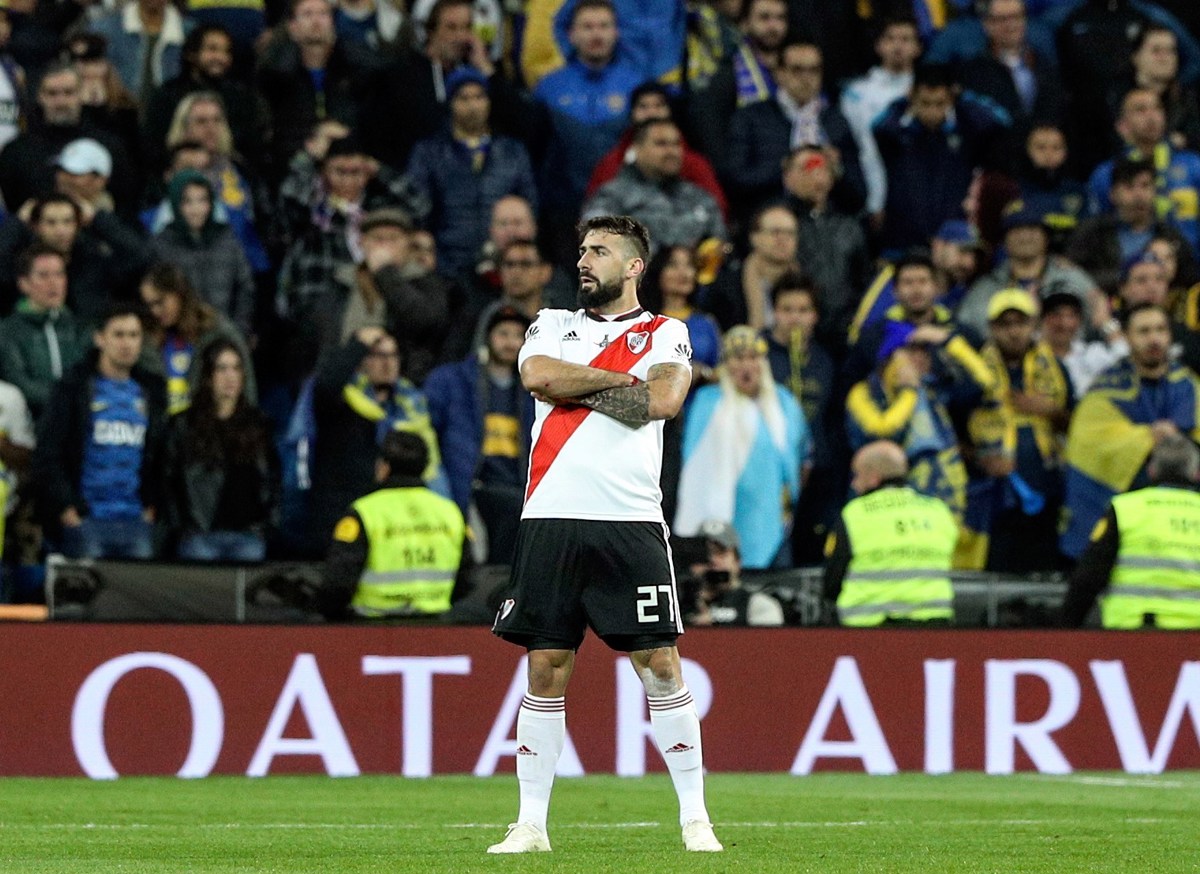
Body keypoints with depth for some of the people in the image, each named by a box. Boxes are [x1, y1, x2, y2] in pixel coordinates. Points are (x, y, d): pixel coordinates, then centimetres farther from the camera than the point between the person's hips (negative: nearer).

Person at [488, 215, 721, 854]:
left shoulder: (666, 334, 10)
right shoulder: (552, 325, 16)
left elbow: (663, 400, -10)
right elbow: (538, 376, -6)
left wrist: (577, 388, -4)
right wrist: (620, 379, -4)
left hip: (630, 525, -2)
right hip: (551, 520, 2)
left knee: (661, 667, -4)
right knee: (546, 670, 2)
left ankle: (695, 818, 1)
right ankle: (531, 824, 7)